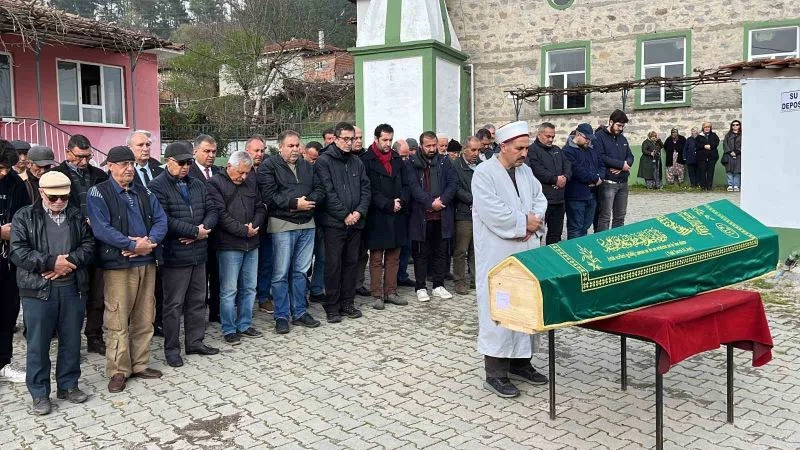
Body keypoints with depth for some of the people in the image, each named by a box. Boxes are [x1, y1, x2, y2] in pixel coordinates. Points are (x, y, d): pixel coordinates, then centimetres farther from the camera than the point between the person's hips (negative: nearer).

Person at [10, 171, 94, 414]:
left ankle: (68, 385, 26)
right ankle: (39, 394, 16)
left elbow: (88, 245, 3)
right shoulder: (24, 217, -1)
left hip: (72, 288, 3)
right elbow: (18, 252, -9)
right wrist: (52, 262, -17)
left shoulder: (77, 216, 9)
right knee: (38, 344, 4)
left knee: (72, 341, 11)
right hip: (38, 290, -3)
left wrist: (69, 261, -14)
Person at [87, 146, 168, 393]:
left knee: (144, 318, 11)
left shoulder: (145, 193, 13)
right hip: (118, 264, -5)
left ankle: (140, 364, 23)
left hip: (147, 262, 5)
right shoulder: (98, 193, -3)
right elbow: (101, 228, -14)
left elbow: (160, 220, 6)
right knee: (118, 320, -2)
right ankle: (118, 371, 10)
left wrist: (150, 242, -13)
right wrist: (133, 245, -19)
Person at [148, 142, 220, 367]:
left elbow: (212, 211, 8)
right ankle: (172, 349, 16)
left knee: (197, 301, 15)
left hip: (198, 253, 7)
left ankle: (195, 342, 28)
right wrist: (195, 231, -16)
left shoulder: (198, 184, 12)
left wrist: (201, 230, -12)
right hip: (174, 255, -6)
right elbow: (164, 220, -21)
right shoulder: (157, 186, -10)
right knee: (174, 304, 4)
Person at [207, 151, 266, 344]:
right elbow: (220, 214, -15)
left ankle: (245, 325, 24)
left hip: (251, 244, 6)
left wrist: (254, 225, -5)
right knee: (229, 290, 1)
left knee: (249, 288, 12)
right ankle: (229, 329, 13)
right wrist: (244, 230, -14)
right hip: (229, 245, -6)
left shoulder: (251, 182, 11)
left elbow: (260, 208, 14)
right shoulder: (216, 183, -7)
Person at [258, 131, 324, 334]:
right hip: (282, 225, -5)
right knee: (281, 273, 0)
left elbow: (320, 190, 8)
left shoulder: (308, 166, 14)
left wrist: (308, 201, -12)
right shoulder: (269, 167, -3)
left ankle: (299, 312, 22)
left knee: (301, 271, 12)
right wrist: (294, 203, -16)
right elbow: (269, 195, -14)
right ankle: (281, 316, 11)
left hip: (307, 225, 5)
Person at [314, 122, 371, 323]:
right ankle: (332, 307, 8)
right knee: (334, 264, -1)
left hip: (355, 222, 6)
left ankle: (347, 303, 21)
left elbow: (365, 188, 9)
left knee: (352, 262, 10)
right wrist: (345, 215, -14)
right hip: (334, 222, -5)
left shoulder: (357, 162, 13)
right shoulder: (324, 161, -5)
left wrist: (359, 211, -6)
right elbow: (327, 192, -12)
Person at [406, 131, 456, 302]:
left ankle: (438, 285, 21)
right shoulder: (412, 163, 1)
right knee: (421, 253, 5)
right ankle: (421, 287, 14)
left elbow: (453, 182, 0)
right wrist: (430, 203, -18)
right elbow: (413, 186, -10)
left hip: (443, 215, 3)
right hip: (421, 216, -3)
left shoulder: (444, 161, 9)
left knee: (441, 251, 10)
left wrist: (442, 200, -14)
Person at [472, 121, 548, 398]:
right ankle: (495, 373, 4)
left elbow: (540, 199, 13)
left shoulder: (525, 171, 13)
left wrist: (534, 221, -8)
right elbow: (491, 211, -20)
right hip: (498, 254, -7)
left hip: (526, 250, 8)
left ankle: (520, 363, 25)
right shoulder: (484, 172, -9)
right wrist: (523, 222, -12)